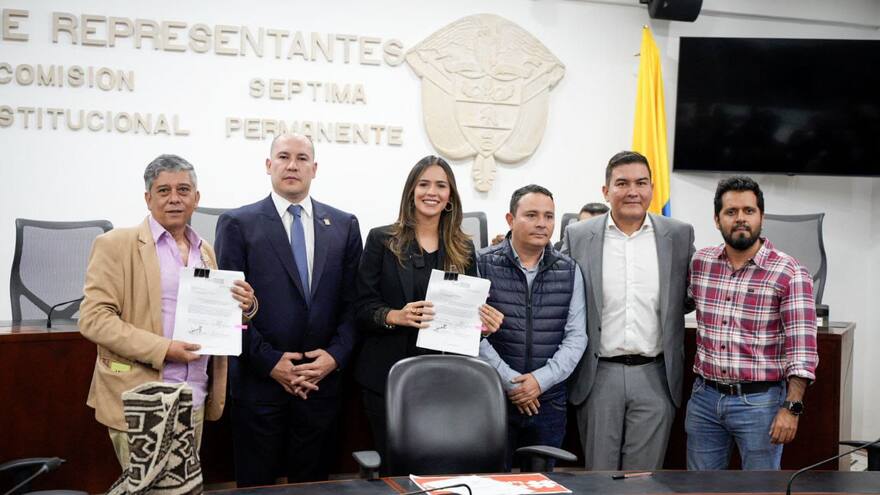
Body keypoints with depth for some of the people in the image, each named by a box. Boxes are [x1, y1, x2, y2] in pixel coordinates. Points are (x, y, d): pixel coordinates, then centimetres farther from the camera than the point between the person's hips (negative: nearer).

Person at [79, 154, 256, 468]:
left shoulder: (205, 251, 14)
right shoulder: (117, 244, -4)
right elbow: (93, 318, -11)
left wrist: (244, 306, -2)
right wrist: (162, 349, -19)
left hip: (195, 402, 5)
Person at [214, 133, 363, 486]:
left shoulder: (344, 226, 8)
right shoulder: (237, 224, 0)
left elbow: (352, 302, 6)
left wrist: (336, 355, -7)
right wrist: (269, 362, -12)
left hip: (322, 380, 2)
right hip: (260, 381, -2)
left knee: (312, 485, 12)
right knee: (257, 486, 8)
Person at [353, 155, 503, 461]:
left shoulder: (462, 249, 10)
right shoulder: (382, 240, 2)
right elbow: (363, 306, -3)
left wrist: (485, 321, -8)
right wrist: (396, 316, -21)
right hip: (389, 375, -2)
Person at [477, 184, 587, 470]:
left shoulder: (569, 271, 7)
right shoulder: (483, 265, -2)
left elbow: (576, 336, 3)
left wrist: (542, 379, -9)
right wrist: (509, 381, -11)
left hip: (549, 401, 3)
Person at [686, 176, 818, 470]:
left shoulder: (790, 273, -9)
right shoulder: (700, 262, 3)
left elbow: (802, 349, -12)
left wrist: (791, 407, -18)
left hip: (759, 401, -4)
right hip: (704, 397, 4)